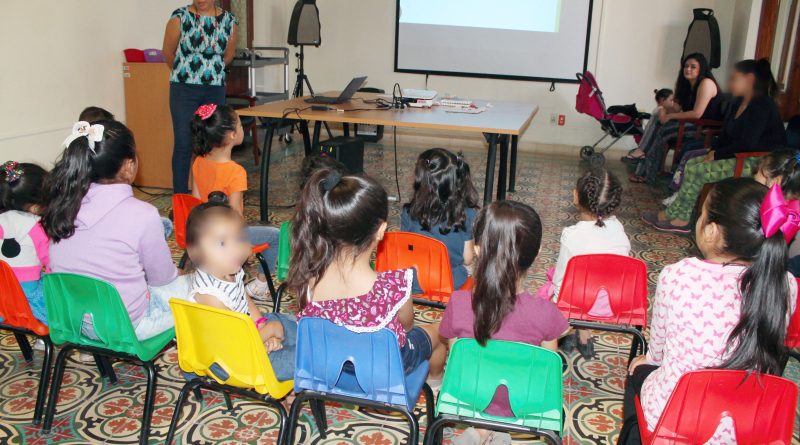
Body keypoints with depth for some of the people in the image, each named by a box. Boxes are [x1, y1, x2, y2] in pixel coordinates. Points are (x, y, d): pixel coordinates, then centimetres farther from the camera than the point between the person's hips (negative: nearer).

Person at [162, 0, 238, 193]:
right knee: (183, 144, -2)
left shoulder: (229, 21, 2)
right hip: (184, 89, -2)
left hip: (216, 90, 3)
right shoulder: (180, 17, -6)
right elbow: (168, 53, 5)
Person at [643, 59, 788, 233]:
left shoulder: (762, 106, -16)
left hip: (760, 162, -10)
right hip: (742, 157, 10)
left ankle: (669, 216, -7)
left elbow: (748, 143, -23)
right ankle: (681, 219, -9)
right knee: (692, 164, -2)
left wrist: (717, 155, -15)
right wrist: (714, 151, 0)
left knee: (697, 171, -20)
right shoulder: (739, 103, 13)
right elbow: (727, 134, 18)